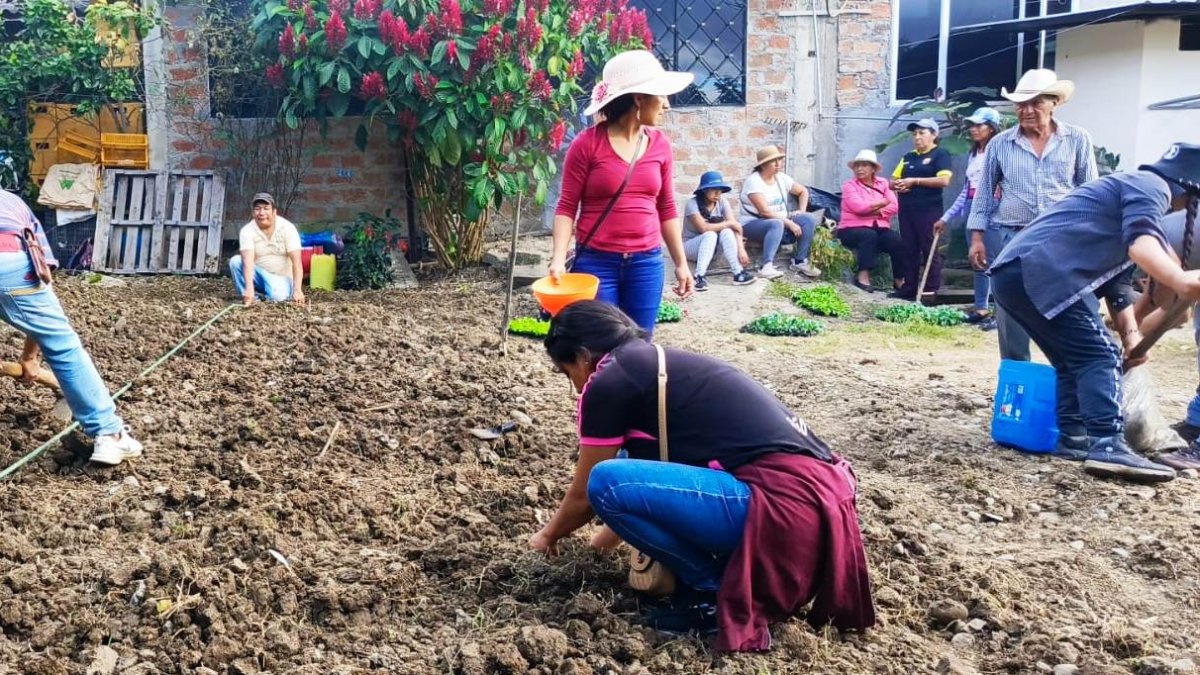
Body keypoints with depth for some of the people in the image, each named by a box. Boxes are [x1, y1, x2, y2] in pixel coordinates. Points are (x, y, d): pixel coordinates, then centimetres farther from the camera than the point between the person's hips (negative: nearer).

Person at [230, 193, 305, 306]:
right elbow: (248, 261, -28)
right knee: (235, 261, -24)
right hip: (258, 274, 3)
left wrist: (297, 290, -32)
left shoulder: (287, 228, -16)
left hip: (281, 278, -3)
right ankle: (250, 298, -15)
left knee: (277, 296, -35)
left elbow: (297, 262, -21)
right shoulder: (247, 231, -14)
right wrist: (249, 289, -44)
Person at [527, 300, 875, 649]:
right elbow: (640, 473, 37)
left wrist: (549, 535, 30)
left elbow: (584, 494, 10)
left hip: (786, 506, -10)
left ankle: (717, 591, 2)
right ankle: (747, 570, 15)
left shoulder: (608, 381, -2)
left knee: (608, 483, -12)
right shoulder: (660, 364, 23)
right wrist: (607, 536, 50)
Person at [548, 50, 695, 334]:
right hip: (596, 262, -4)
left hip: (647, 264, 4)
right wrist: (559, 258, -16)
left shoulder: (660, 145, 6)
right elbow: (567, 206, -4)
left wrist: (681, 263, 12)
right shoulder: (588, 143, -6)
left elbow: (667, 209, 13)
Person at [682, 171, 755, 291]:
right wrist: (729, 223, -24)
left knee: (726, 232, -27)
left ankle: (738, 273, -32)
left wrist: (741, 249, -32)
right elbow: (704, 228, -32)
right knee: (710, 235, -34)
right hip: (690, 246, -4)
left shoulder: (721, 203, -7)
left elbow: (735, 226, -17)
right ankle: (699, 277, -40)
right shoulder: (693, 203, -21)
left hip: (713, 247, 4)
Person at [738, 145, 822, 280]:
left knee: (809, 219, -10)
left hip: (781, 221, 7)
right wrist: (789, 223, -23)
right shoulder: (754, 181, -15)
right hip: (753, 224, -7)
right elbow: (764, 211, -23)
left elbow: (803, 191, 23)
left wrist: (802, 211, 5)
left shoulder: (781, 178, 7)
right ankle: (766, 267, -47)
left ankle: (800, 261, -6)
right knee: (777, 224, -38)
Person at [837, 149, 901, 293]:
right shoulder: (849, 185, 1)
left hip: (879, 228, 4)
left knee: (897, 240, -24)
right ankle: (863, 277, -33)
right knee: (869, 235, -36)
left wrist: (872, 211, -13)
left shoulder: (883, 183, 12)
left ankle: (900, 281, -14)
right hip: (852, 228, -3)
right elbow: (859, 206, -17)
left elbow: (894, 207, -2)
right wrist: (883, 202, -4)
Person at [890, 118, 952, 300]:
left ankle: (931, 290, -1)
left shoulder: (940, 155, -1)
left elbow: (944, 180, -15)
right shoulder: (908, 157, 19)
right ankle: (909, 287, 13)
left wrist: (914, 181, -15)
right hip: (907, 210, 7)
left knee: (929, 250, -3)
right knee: (908, 249, 8)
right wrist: (897, 185, -4)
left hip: (929, 210, -7)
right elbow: (893, 180, 21)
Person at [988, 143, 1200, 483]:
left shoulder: (1126, 189, 36)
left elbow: (1113, 278, 36)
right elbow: (1141, 245, -16)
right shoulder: (1150, 185, 6)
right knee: (1100, 357, -9)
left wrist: (1132, 336, 30)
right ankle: (1107, 446, -18)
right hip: (1042, 272, -10)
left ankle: (1072, 438, 16)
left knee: (1075, 360, 18)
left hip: (1012, 273, 10)